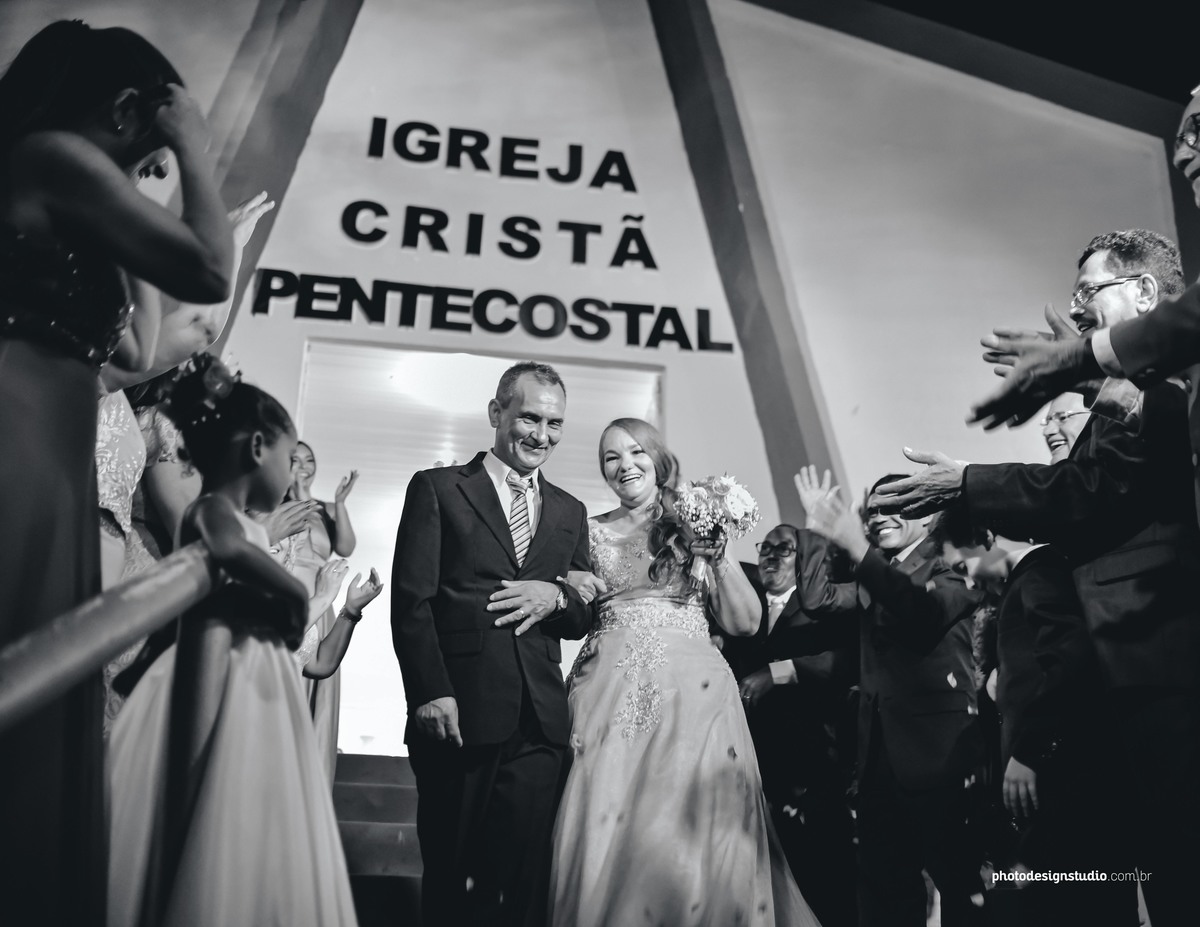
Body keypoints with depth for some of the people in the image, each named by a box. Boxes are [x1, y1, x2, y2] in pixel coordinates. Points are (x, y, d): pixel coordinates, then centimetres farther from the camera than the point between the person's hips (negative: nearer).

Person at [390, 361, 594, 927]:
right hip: (458, 716, -3)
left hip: (539, 726, 3)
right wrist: (431, 693, -13)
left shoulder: (570, 513, 17)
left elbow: (584, 620, 17)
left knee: (523, 880, 6)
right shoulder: (436, 489, 4)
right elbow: (411, 600, -3)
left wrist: (557, 598, -5)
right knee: (448, 881, 8)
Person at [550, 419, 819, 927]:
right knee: (608, 832, -6)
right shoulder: (589, 532, 12)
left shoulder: (697, 527, 10)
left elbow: (745, 622, 6)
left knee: (696, 830, -6)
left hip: (694, 696, 0)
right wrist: (572, 592, -6)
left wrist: (718, 556, -4)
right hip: (612, 699, 1)